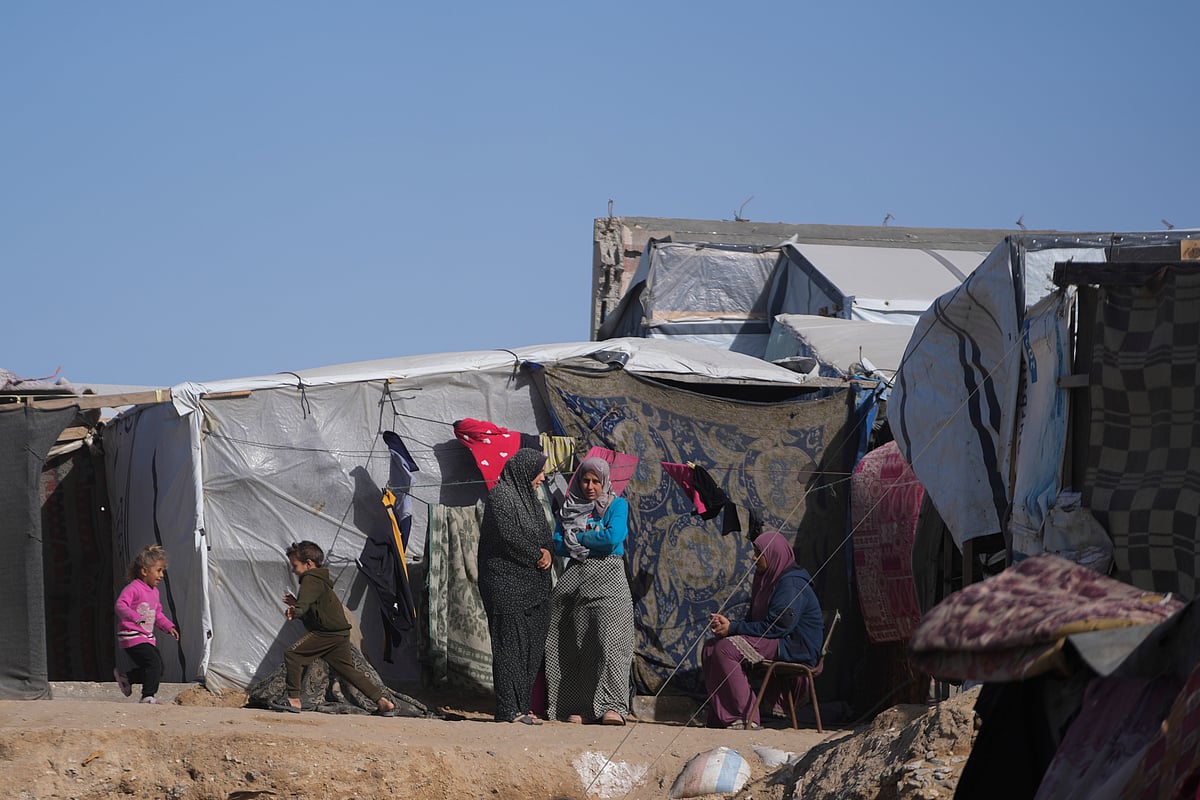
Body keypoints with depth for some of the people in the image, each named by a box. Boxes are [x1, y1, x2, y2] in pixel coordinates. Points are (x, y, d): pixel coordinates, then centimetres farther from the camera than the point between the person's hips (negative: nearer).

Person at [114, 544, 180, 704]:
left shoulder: (154, 591, 15)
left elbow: (158, 614, 26)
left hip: (147, 637, 9)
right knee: (154, 663, -20)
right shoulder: (133, 589, -15)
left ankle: (125, 678, 27)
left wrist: (168, 626, 12)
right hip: (132, 636, -9)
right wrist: (134, 617, -46)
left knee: (158, 669, 10)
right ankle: (148, 697, -12)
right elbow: (120, 605, -30)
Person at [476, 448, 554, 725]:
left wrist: (547, 553, -4)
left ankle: (522, 707, 7)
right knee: (511, 645, -9)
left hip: (534, 586, 9)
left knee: (532, 647, 5)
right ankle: (509, 710, -10)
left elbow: (544, 534, 19)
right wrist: (537, 556, -8)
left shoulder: (530, 498, 19)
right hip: (508, 584, -9)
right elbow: (509, 535, -18)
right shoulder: (501, 495, -9)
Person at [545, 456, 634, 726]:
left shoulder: (617, 505, 7)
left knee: (609, 640, -16)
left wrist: (578, 538, -1)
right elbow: (559, 544, 7)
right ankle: (582, 707, -2)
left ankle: (613, 706, -22)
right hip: (576, 579, 4)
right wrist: (594, 540, -5)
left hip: (608, 580, -4)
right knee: (578, 645, -2)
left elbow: (613, 537, -10)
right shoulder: (569, 508, 16)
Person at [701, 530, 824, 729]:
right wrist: (726, 624, -3)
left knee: (726, 649, -25)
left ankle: (746, 719, -25)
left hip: (797, 649, -11)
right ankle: (719, 716, -3)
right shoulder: (769, 580, 17)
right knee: (710, 647, 1)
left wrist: (733, 628, -19)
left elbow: (778, 625, -23)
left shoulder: (791, 585, -16)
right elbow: (753, 621, 18)